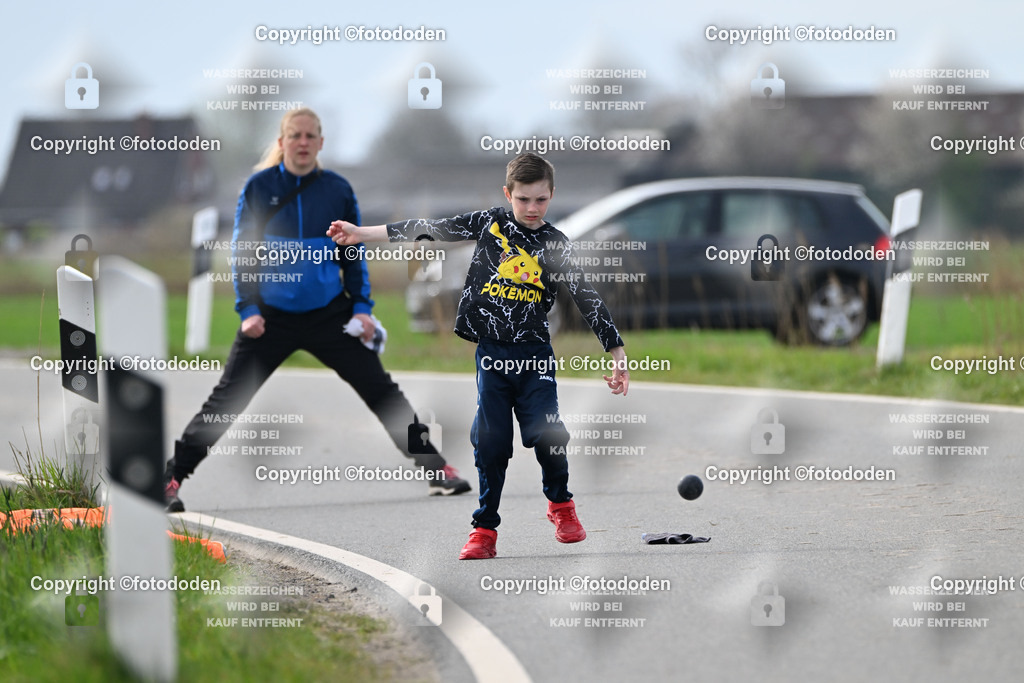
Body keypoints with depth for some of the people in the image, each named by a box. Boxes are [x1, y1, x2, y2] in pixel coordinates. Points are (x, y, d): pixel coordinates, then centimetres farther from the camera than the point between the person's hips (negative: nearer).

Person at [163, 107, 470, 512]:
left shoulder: (338, 190, 1)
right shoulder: (260, 187, -3)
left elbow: (353, 254, 8)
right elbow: (242, 252, -1)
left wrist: (362, 306, -1)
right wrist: (248, 310, -9)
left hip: (329, 314, 1)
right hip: (270, 318, -1)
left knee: (380, 390, 0)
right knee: (227, 401, -3)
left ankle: (436, 470, 6)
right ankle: (172, 478, 5)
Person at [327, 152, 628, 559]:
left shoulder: (556, 246, 3)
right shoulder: (489, 223, 3)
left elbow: (588, 300, 4)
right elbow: (432, 230, 2)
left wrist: (618, 356, 1)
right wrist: (361, 233, -1)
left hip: (535, 356, -1)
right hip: (491, 353, 1)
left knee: (545, 433, -12)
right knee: (491, 440, -2)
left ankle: (560, 504, 15)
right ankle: (485, 530, 9)